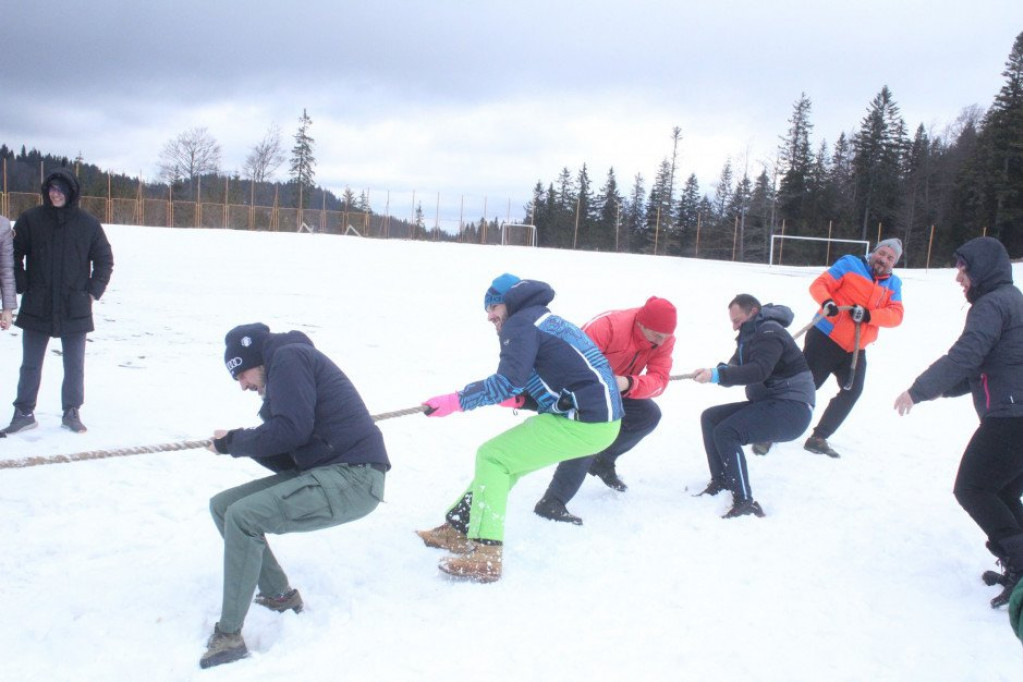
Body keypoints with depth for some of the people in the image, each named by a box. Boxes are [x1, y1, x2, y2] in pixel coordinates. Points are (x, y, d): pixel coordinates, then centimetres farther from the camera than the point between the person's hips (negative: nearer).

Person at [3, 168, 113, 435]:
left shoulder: (88, 224, 0)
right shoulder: (30, 219, 0)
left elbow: (104, 259, 7)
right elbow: (14, 254, 5)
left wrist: (93, 292, 0)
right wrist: (23, 287, -3)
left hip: (75, 309, 0)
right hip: (37, 307, 0)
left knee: (74, 364, 7)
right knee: (30, 364, 8)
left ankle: (71, 412, 19)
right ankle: (24, 412, 19)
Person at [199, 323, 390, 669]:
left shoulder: (289, 356, -4)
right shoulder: (286, 367, 23)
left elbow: (291, 429, -19)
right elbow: (288, 460, 17)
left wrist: (235, 442, -4)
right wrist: (236, 442, 4)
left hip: (354, 476, -10)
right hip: (324, 472, 10)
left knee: (243, 516, -21)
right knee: (223, 506, 9)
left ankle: (229, 637, -11)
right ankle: (279, 596, 18)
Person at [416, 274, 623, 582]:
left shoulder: (521, 323, -7)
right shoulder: (549, 322, 22)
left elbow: (509, 381, -20)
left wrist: (456, 401, -13)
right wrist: (519, 398, 5)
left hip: (586, 424, -10)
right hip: (601, 417, 10)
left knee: (492, 456, -5)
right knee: (507, 455, 17)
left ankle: (484, 555, -7)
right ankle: (459, 528, 20)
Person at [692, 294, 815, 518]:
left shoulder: (769, 333, -13)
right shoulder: (750, 335, 19)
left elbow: (759, 370, -30)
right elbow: (736, 366, 5)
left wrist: (717, 375, -37)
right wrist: (721, 371, -19)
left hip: (792, 408, -10)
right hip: (767, 403, 10)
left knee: (726, 433, -24)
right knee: (710, 418, 4)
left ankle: (745, 503, -23)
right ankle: (721, 483, 6)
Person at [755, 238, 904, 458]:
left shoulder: (893, 284, 10)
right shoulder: (850, 264, -3)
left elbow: (896, 314, -3)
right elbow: (819, 285, -9)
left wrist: (869, 315, -21)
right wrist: (827, 302, -29)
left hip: (855, 349, 5)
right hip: (825, 338, -5)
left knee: (852, 391, -3)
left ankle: (818, 438, 8)